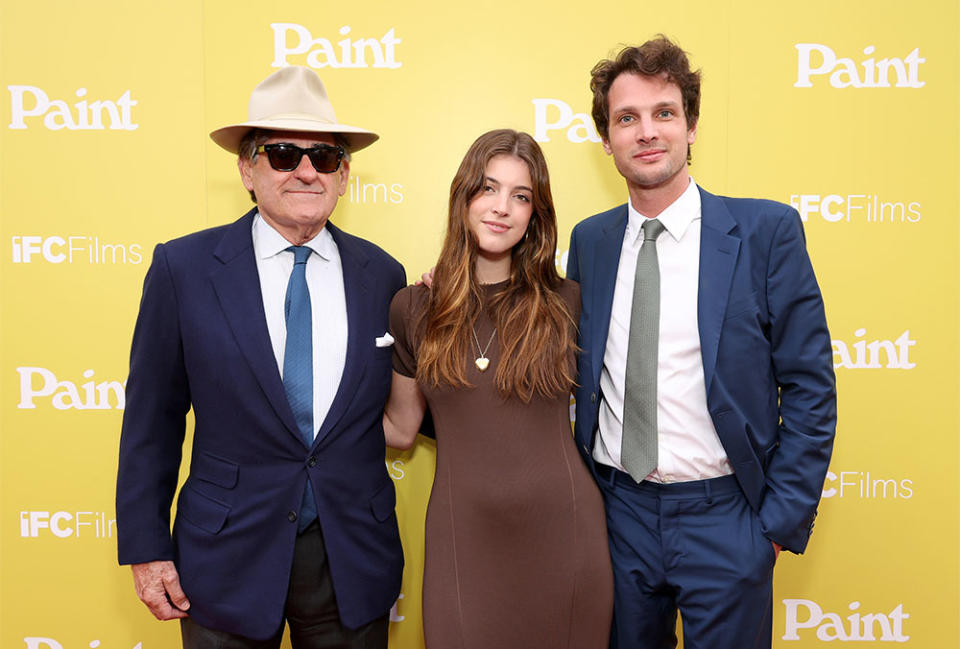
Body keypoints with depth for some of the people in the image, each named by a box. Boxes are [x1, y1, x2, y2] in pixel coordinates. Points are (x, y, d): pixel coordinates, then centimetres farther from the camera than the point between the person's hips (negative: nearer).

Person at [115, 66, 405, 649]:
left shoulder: (383, 275, -2)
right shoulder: (182, 268, -6)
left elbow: (397, 413, 7)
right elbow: (152, 416, -2)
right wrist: (145, 548, -1)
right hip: (229, 560, -1)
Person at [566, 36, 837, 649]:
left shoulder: (767, 230, -8)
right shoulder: (589, 240, 2)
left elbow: (810, 386, -6)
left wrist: (783, 517, -8)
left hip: (724, 517, -3)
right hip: (616, 509, 3)